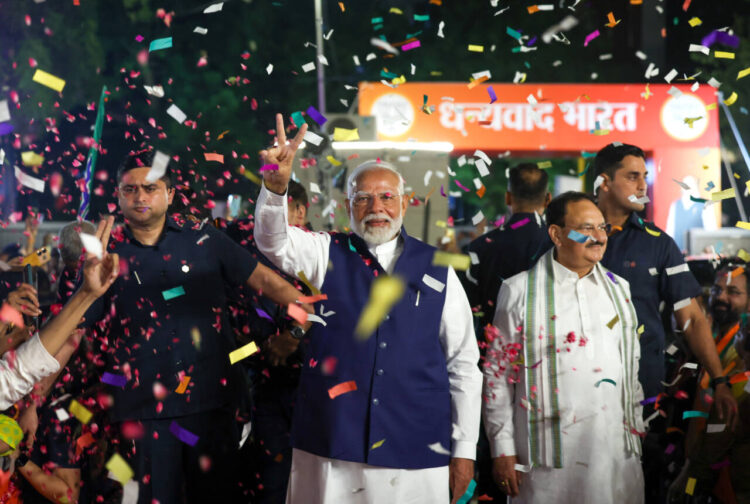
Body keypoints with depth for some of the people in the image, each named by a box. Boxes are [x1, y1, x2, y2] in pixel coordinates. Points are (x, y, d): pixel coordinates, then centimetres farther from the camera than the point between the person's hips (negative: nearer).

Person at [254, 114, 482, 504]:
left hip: (416, 457, 1)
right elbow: (273, 241, -14)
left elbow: (463, 365, 7)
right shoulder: (327, 255, 6)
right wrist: (276, 185, -33)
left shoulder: (437, 270, 6)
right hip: (329, 451, 0)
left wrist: (465, 450, 4)